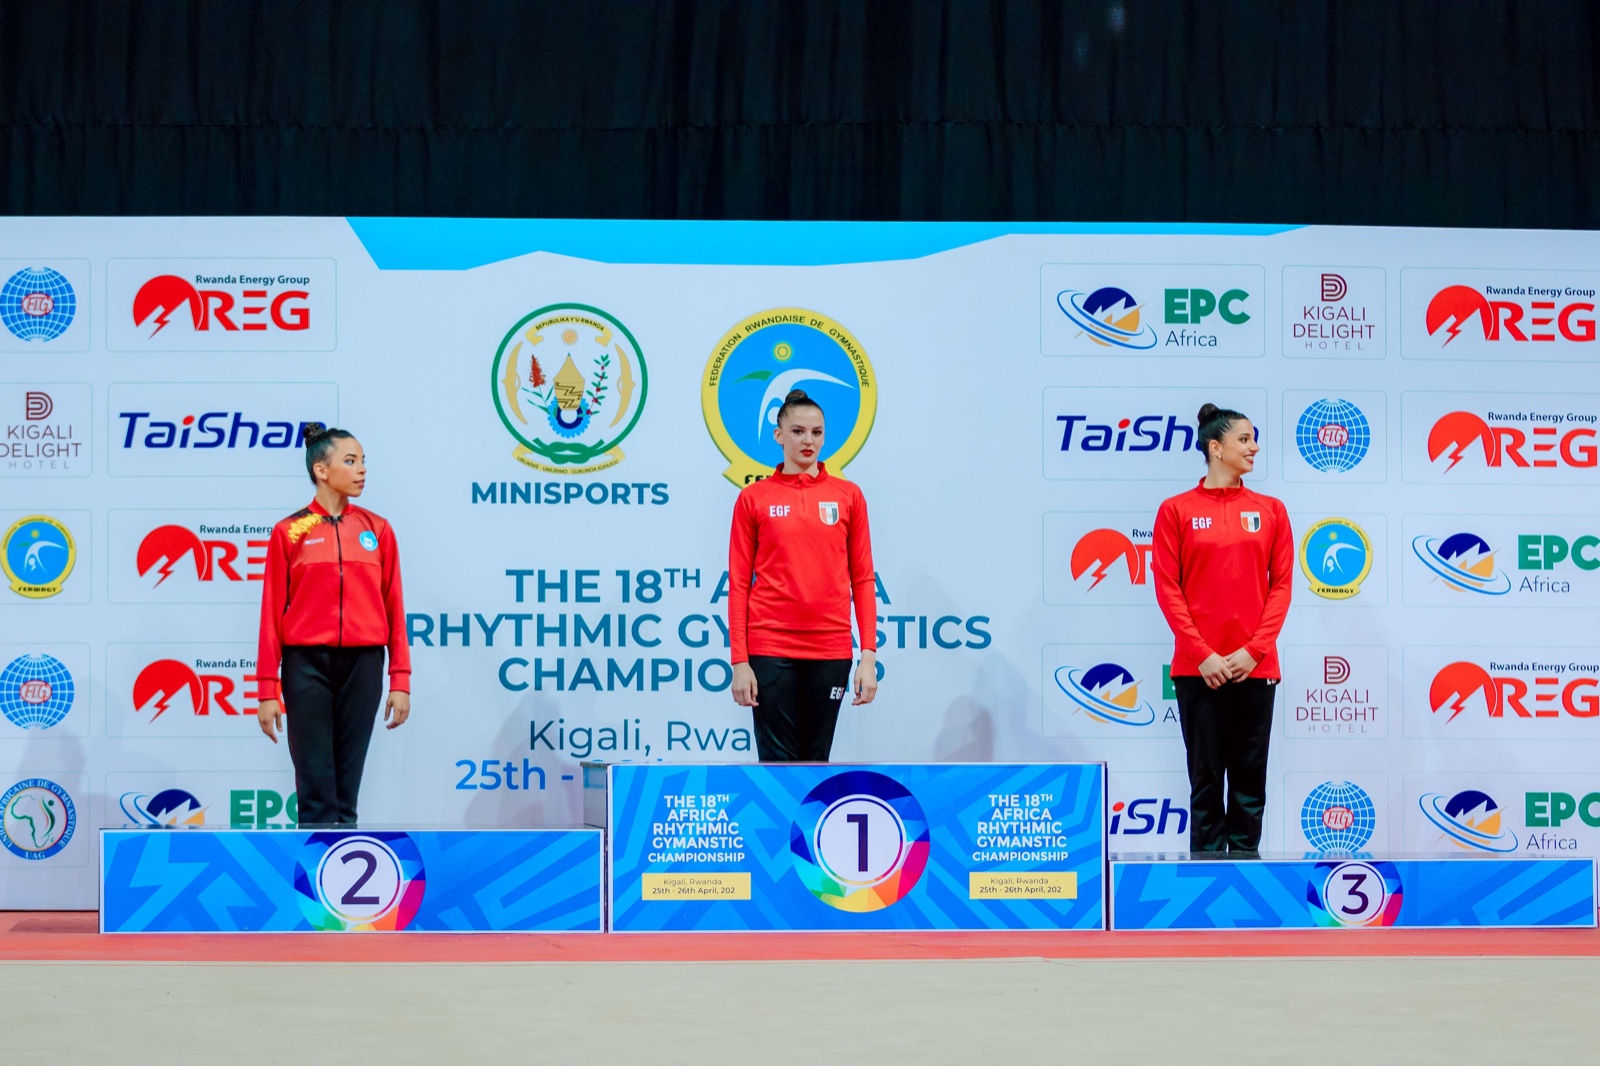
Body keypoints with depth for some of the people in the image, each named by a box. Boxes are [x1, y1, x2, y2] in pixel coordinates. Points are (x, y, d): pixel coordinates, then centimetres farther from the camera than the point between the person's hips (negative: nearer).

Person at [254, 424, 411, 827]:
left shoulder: (377, 530, 8)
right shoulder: (289, 532, 1)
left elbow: (395, 609, 7)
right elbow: (272, 614, 1)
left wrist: (400, 680, 1)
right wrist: (267, 690, -2)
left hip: (362, 663, 2)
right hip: (308, 662, -2)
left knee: (348, 783, 6)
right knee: (316, 785, -2)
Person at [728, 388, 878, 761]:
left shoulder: (848, 496, 7)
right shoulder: (753, 498, 3)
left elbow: (863, 579, 6)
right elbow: (739, 583, 2)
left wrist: (868, 654, -2)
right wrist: (739, 661, -5)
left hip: (830, 647, 2)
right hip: (770, 647, -2)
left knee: (816, 760, 7)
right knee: (777, 759, -2)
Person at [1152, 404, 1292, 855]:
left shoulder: (1270, 510, 8)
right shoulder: (1177, 510, 1)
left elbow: (1280, 585, 4)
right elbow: (1167, 587, -3)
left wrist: (1254, 650, -7)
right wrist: (1202, 654, -10)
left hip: (1254, 666, 2)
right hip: (1198, 666, -2)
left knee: (1250, 779, 5)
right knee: (1206, 779, 2)